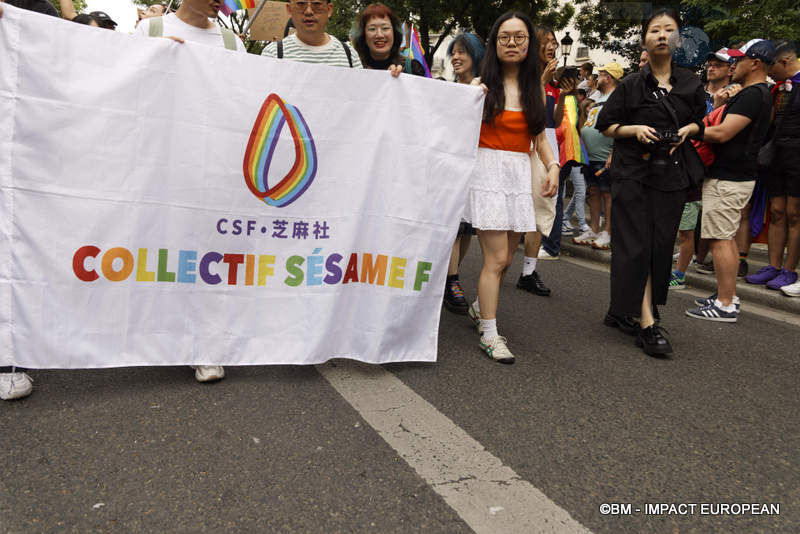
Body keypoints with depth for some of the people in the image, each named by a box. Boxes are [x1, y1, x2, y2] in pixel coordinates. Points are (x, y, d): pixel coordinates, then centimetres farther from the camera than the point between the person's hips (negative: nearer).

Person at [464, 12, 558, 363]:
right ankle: (489, 335, 1)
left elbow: (539, 137, 16)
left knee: (505, 259, 7)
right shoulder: (481, 85, 0)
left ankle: (480, 308, 33)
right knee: (496, 259, -9)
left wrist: (552, 166, 2)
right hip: (488, 171, -4)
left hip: (520, 174, 5)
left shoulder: (535, 89, 12)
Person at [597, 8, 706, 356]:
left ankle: (621, 311, 17)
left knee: (660, 246, 3)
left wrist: (687, 130, -1)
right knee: (636, 245, -9)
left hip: (672, 174, 3)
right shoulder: (631, 85, 2)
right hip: (633, 173, -3)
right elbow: (605, 124, 4)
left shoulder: (691, 84, 9)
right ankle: (647, 324, -8)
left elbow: (700, 121, 21)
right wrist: (635, 129, -13)